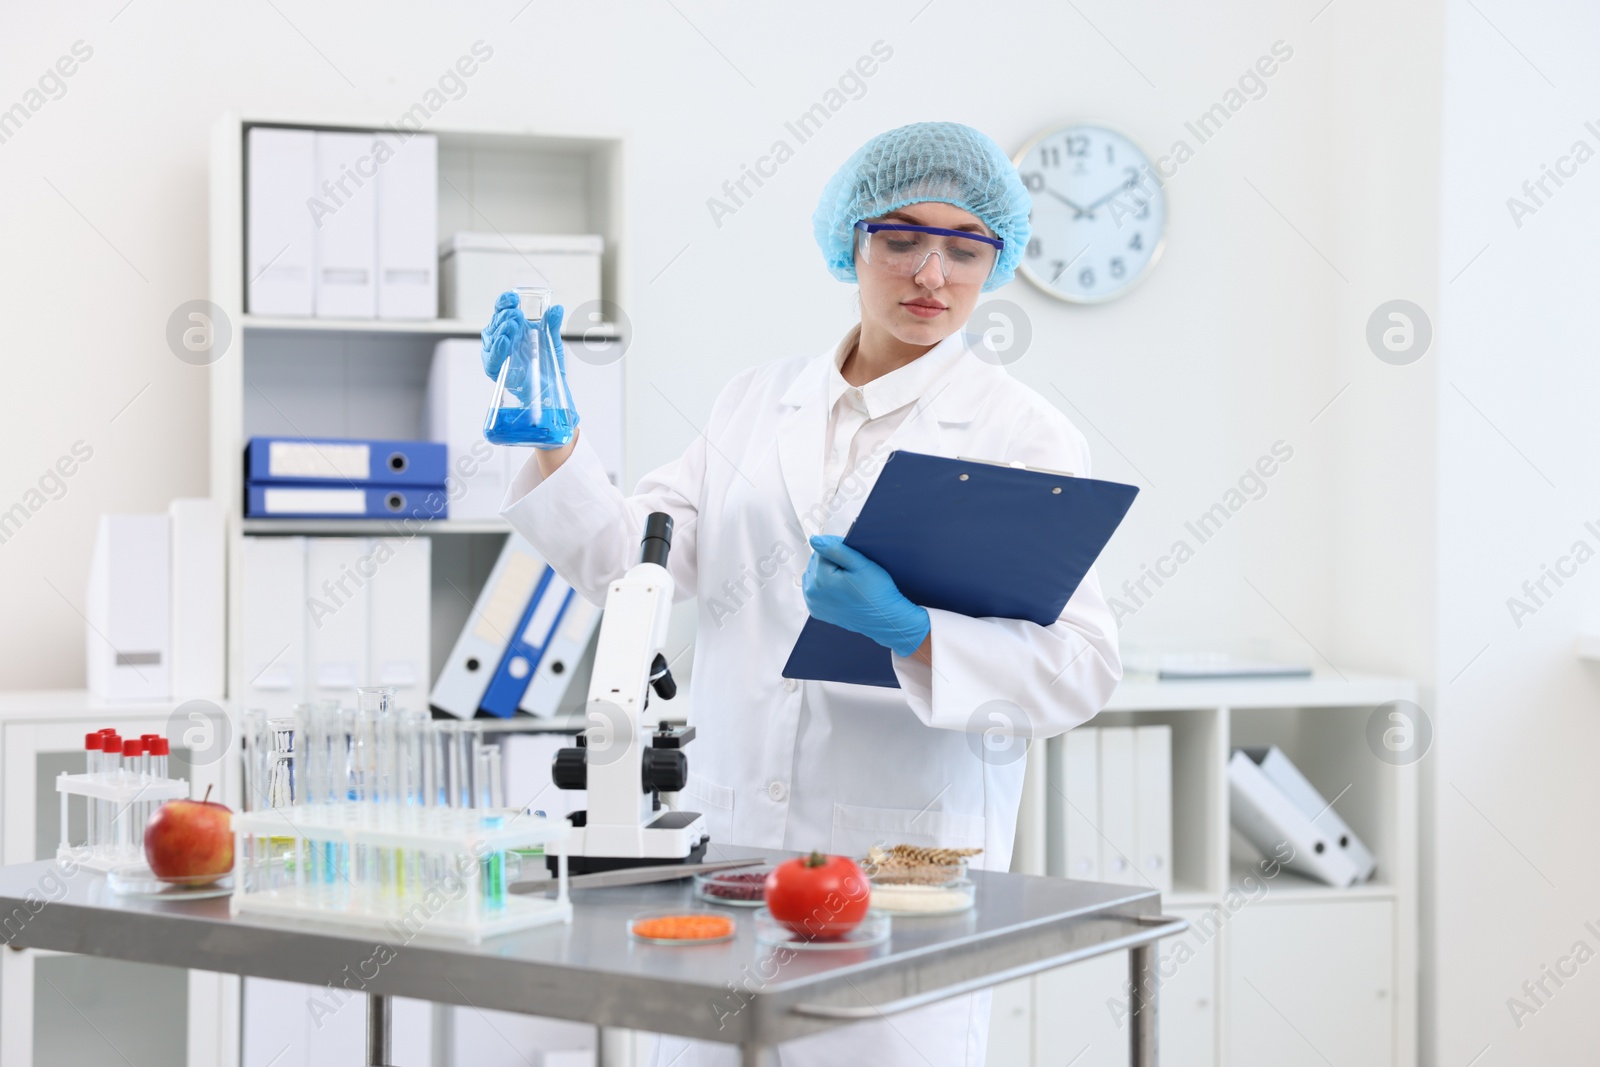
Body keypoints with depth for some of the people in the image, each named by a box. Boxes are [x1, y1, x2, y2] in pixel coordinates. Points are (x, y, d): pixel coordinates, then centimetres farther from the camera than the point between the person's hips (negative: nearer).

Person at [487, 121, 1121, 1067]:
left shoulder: (1028, 437, 0)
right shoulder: (760, 399, 14)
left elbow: (1082, 666, -8)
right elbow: (632, 560, 7)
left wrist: (912, 634, -22)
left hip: (906, 855, -3)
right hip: (729, 841, 4)